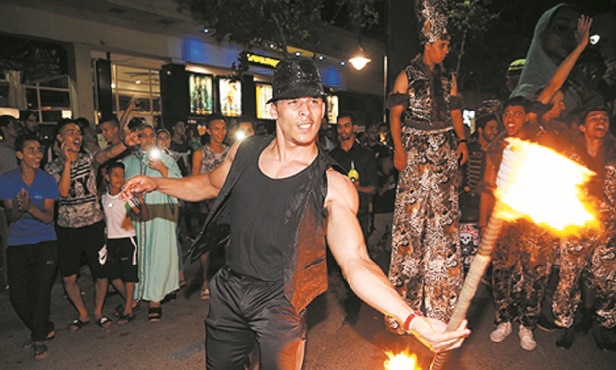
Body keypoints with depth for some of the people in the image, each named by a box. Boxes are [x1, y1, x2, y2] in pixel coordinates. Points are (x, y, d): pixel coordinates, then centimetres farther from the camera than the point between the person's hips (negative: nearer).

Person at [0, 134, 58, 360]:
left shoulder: (47, 180, -4)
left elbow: (48, 217, -8)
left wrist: (30, 207, -28)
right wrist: (18, 208, -26)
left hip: (45, 242, -1)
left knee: (41, 290, -7)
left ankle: (39, 338, 12)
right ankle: (45, 329, 23)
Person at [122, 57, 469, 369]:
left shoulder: (333, 186, -20)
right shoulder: (245, 151, -5)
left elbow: (356, 263, -26)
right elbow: (212, 183, 16)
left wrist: (414, 320, -38)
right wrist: (156, 183, 11)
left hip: (280, 303, -4)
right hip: (228, 289, 5)